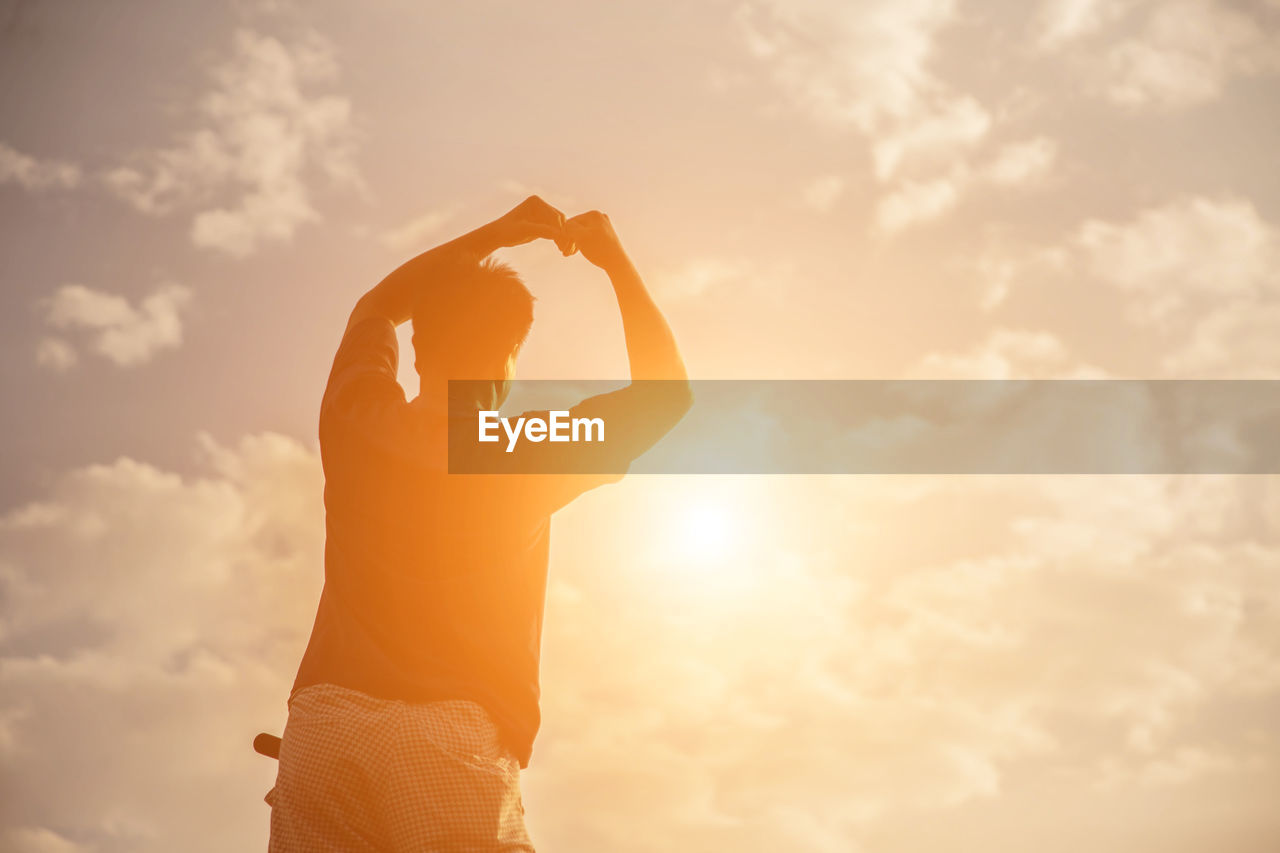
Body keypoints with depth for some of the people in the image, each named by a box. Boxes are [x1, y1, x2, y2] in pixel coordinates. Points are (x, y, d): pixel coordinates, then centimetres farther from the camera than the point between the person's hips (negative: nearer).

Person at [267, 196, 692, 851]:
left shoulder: (360, 424, 10)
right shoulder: (528, 456, 2)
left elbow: (374, 308, 31)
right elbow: (667, 392, 14)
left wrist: (490, 235, 31)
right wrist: (616, 261, 21)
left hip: (321, 720, 3)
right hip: (454, 739, -3)